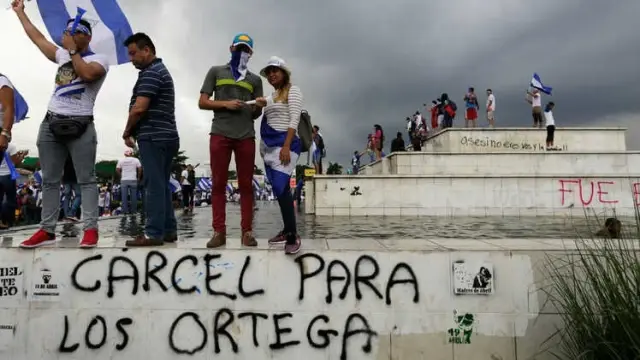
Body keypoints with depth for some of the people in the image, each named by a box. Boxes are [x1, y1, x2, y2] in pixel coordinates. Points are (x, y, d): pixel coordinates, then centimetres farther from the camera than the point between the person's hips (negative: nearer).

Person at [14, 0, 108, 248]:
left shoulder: (99, 59, 1)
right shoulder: (62, 55, 19)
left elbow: (86, 74, -19)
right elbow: (38, 38, 30)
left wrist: (73, 50, -6)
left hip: (80, 127, -7)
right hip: (50, 124, 7)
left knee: (86, 180, -6)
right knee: (50, 180, 7)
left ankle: (91, 229, -7)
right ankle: (47, 231, 12)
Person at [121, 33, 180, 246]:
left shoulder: (151, 73, -10)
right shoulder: (160, 70, 23)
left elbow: (139, 108, -19)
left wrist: (126, 131, -3)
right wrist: (133, 131, 15)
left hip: (153, 138, -10)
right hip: (165, 137, 10)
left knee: (154, 186, -8)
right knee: (163, 186, 10)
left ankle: (154, 233, -4)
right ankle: (168, 230, 14)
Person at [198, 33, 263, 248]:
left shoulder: (255, 80, 18)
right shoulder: (216, 72, 15)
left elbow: (256, 114, 16)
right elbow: (202, 102, 8)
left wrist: (258, 107, -7)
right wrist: (225, 104, -8)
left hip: (246, 136, 1)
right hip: (220, 134, -1)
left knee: (246, 185, 1)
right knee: (218, 184, -1)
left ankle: (247, 232, 3)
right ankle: (219, 232, 2)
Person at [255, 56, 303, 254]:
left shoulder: (292, 90, 1)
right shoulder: (271, 96, 22)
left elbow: (294, 120, -11)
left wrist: (286, 146, -22)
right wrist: (262, 106, 2)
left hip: (284, 143, -8)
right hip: (269, 146, 8)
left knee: (281, 187, -19)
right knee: (280, 189, 7)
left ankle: (293, 236, -17)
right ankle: (288, 230, 14)